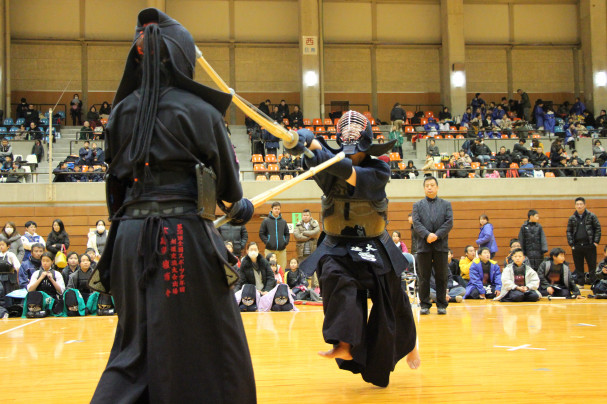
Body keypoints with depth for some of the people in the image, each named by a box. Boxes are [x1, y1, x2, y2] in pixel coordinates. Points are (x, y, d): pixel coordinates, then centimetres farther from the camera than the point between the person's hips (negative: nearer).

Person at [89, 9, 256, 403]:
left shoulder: (123, 111, 9)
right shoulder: (199, 111, -4)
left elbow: (116, 176, 14)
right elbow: (227, 178, 6)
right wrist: (238, 205, 26)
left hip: (131, 235, 5)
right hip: (185, 235, -5)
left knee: (137, 342, 16)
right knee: (208, 348, 5)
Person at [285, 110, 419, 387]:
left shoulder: (378, 170, -12)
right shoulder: (329, 162, -6)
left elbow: (353, 175, -33)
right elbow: (307, 139, -23)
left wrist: (326, 155, -46)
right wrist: (304, 139, -47)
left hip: (373, 247, 0)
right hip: (337, 247, 0)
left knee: (390, 306, 9)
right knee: (336, 278, -33)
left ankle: (408, 343, 39)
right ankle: (344, 346, -38)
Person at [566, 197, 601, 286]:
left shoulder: (591, 216, 0)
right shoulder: (572, 218, 7)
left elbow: (598, 228, 1)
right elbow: (569, 231, 10)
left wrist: (596, 241, -6)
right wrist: (571, 244, 2)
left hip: (589, 245, -2)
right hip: (577, 246, 2)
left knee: (592, 265, 0)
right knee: (578, 267, 8)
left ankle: (593, 283, 7)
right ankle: (580, 284, 16)